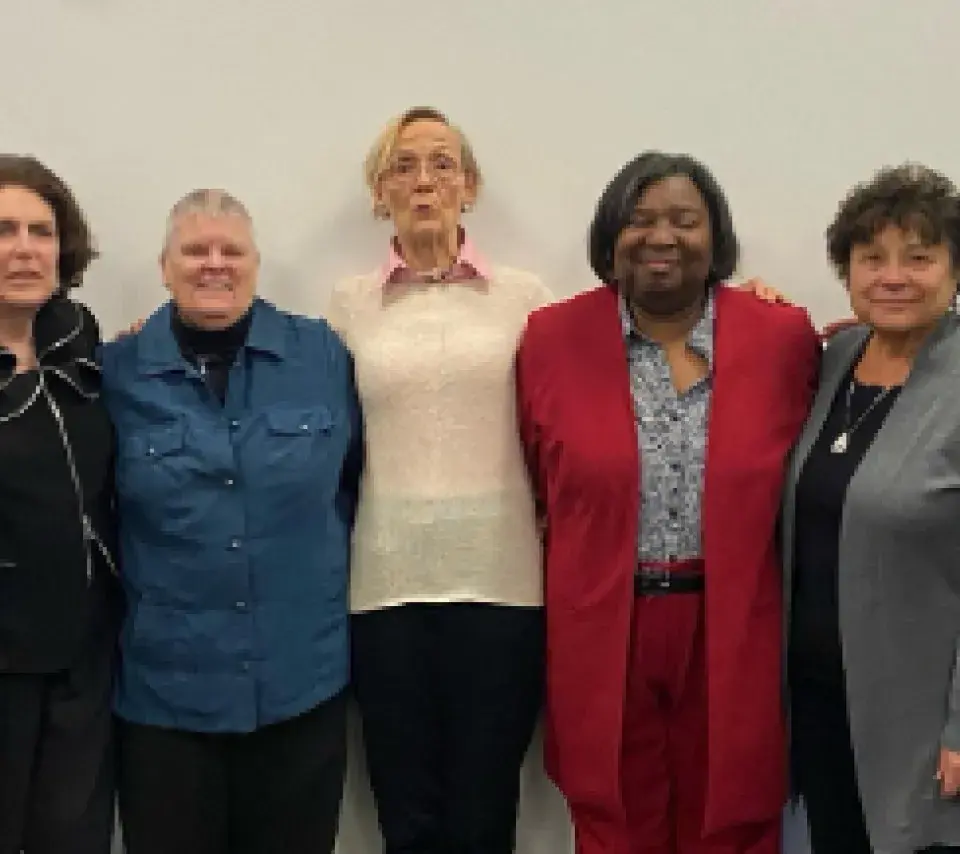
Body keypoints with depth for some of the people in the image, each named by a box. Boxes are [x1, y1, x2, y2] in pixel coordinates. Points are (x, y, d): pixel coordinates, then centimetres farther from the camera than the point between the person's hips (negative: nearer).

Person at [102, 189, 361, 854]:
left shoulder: (323, 355, 1)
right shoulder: (117, 372, -1)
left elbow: (354, 482, 10)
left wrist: (324, 573, 5)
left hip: (303, 681, 1)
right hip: (165, 688, 0)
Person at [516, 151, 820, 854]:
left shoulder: (783, 337, -1)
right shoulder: (552, 339, -1)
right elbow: (540, 485, 9)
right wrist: (583, 566, 6)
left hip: (733, 633, 0)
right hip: (603, 633, 0)